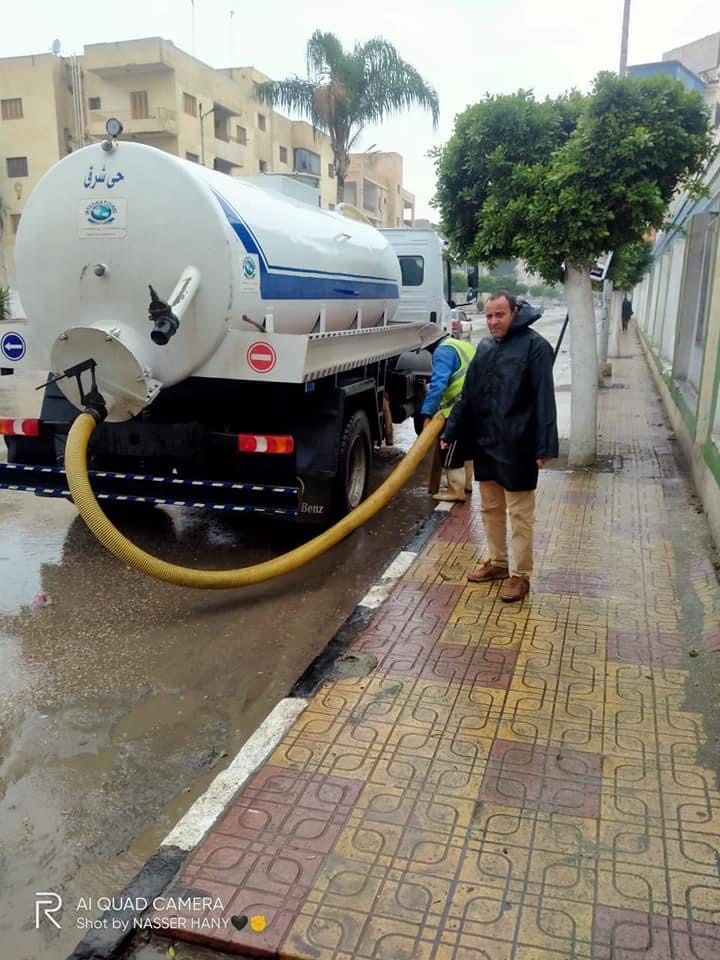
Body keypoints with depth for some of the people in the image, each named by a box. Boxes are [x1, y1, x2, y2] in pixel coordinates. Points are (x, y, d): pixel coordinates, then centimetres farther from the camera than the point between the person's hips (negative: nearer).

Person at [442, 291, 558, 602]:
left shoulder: (534, 346, -10)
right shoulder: (485, 346, 11)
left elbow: (544, 400, -14)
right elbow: (467, 396, 16)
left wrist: (545, 446, -19)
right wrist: (450, 432, 14)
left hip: (517, 447, -7)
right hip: (485, 443, 7)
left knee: (520, 513, 3)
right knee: (490, 508, 16)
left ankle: (520, 574, 14)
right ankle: (498, 562, 31)